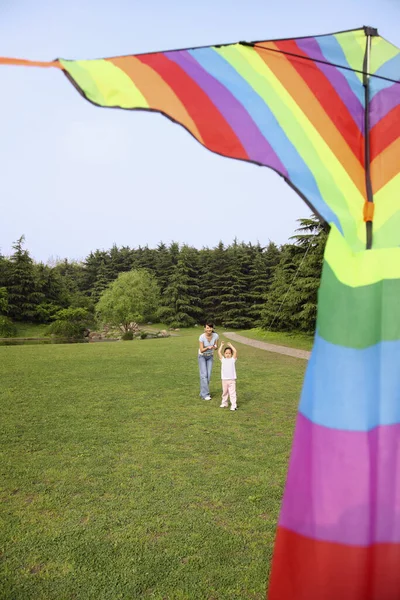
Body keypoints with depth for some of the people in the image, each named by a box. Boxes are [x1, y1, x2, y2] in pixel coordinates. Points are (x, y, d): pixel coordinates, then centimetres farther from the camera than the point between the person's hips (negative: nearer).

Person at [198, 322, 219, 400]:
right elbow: (201, 350, -24)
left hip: (210, 356, 3)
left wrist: (214, 347, -31)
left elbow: (216, 347, -7)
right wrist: (208, 347, -42)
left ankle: (203, 393, 17)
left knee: (209, 375, 2)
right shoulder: (202, 337, -27)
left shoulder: (216, 336, -19)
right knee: (204, 375, -8)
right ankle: (205, 394, -2)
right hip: (202, 356, -3)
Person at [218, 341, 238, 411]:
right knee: (224, 392, 15)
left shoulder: (233, 359, 1)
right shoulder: (223, 359, 5)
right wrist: (221, 345, 3)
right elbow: (219, 352, -4)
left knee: (232, 392, -2)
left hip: (232, 379, -3)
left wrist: (231, 345, -2)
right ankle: (224, 403, 29)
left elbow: (235, 351, -11)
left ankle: (233, 405, 1)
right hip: (224, 379, 3)